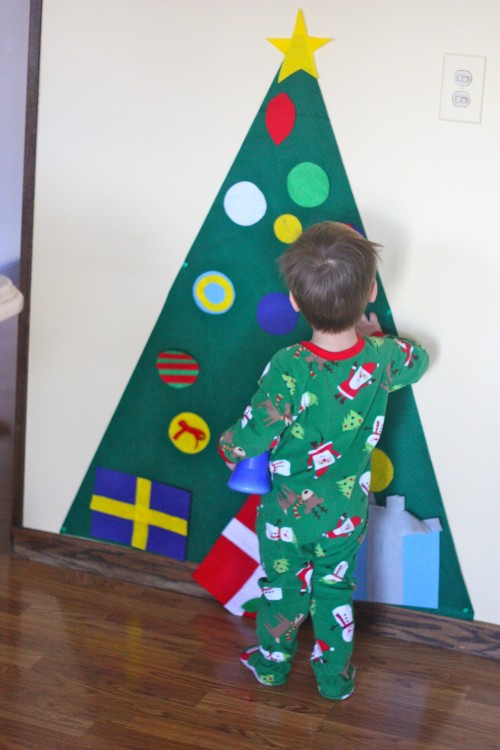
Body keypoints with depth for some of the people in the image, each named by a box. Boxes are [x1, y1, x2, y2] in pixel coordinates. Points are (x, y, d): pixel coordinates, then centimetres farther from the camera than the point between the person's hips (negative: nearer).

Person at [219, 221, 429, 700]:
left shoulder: (289, 368, -32)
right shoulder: (382, 359, -20)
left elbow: (250, 438, -24)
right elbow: (418, 360, 6)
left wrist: (228, 446, -2)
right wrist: (374, 335, 18)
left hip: (286, 512, -2)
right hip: (346, 514, 2)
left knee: (281, 588, 22)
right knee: (335, 593, 23)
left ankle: (272, 663, 44)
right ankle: (336, 677, 38)